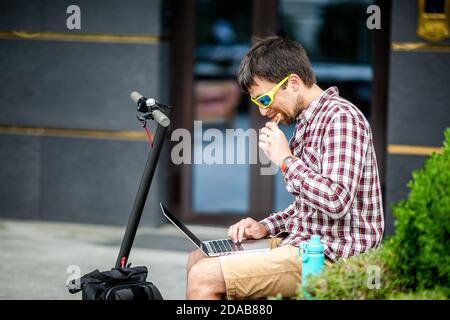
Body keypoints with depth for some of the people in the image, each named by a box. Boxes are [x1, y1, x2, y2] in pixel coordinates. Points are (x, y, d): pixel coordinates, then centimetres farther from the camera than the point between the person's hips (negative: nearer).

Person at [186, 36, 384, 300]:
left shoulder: (341, 117, -14)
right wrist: (266, 227, 9)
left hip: (332, 256, -11)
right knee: (199, 259, 14)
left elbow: (336, 202, -27)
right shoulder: (308, 122, 18)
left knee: (203, 278, -17)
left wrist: (286, 159, -17)